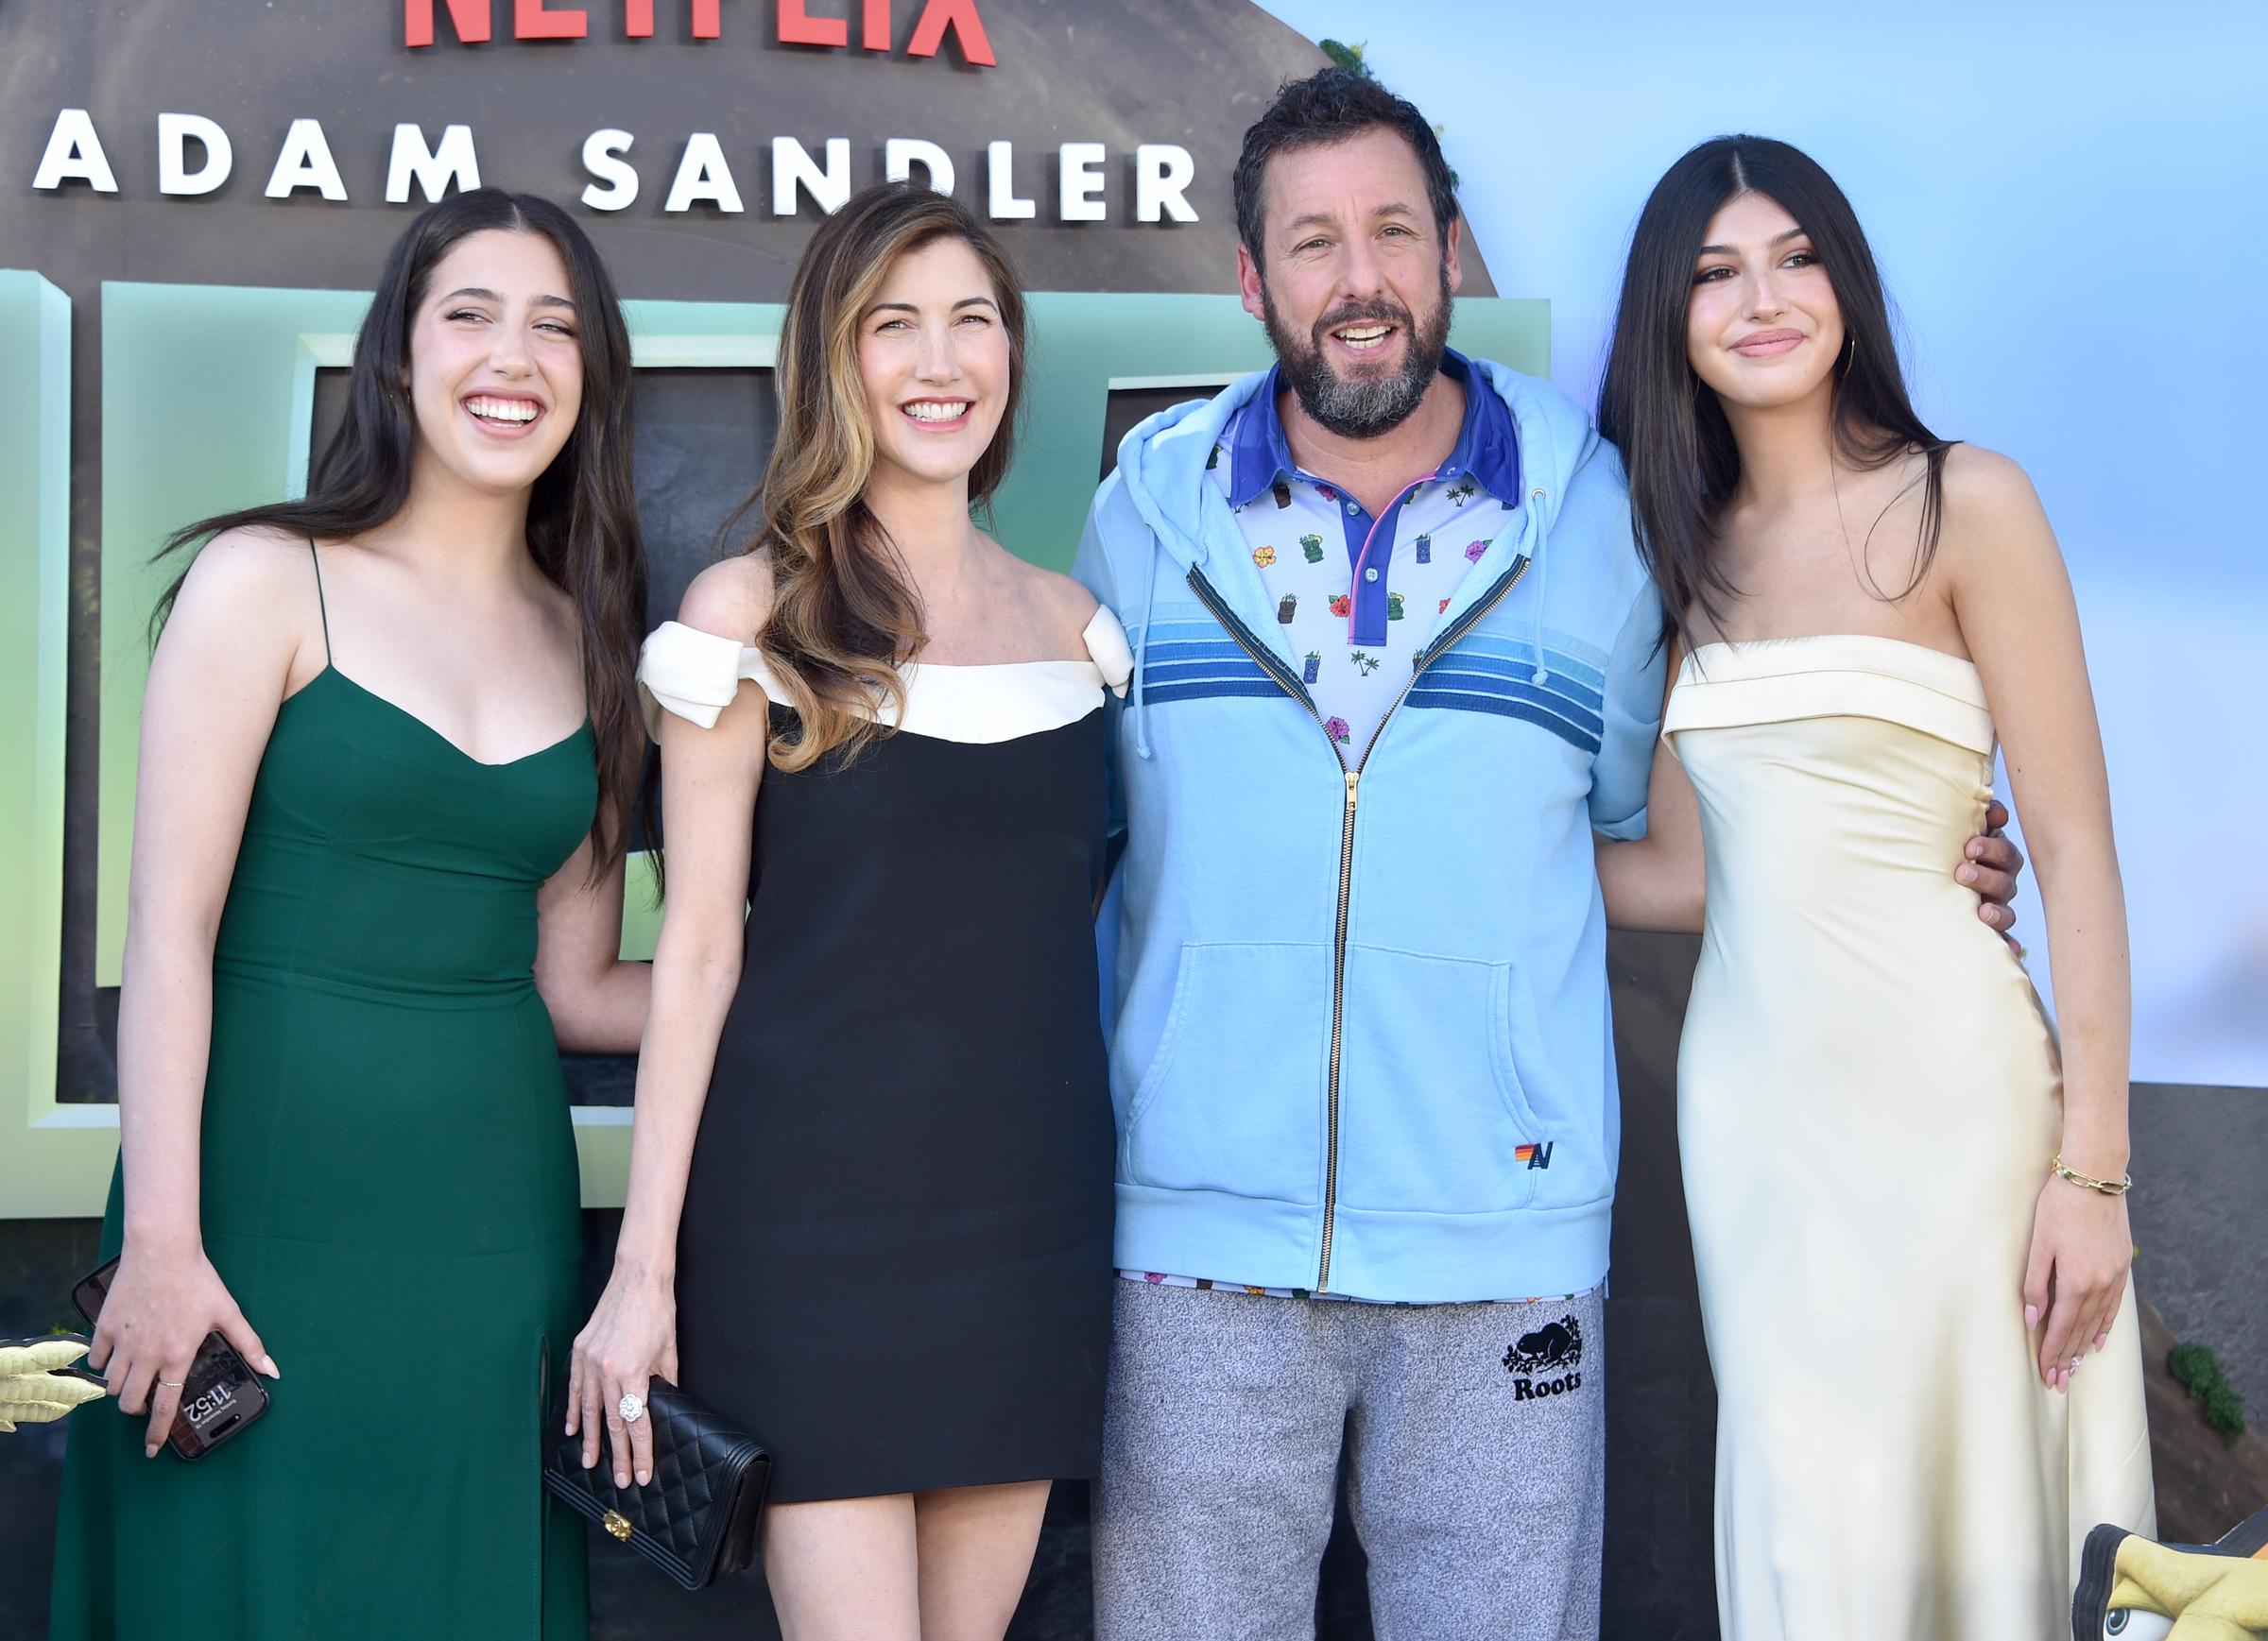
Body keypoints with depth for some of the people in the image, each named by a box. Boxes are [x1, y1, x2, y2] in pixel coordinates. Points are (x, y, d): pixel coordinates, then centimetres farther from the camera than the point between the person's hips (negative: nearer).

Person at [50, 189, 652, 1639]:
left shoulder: (587, 643, 10)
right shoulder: (269, 582, -4)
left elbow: (570, 988, 11)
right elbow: (170, 930, -9)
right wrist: (159, 1238, -14)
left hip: (499, 1208, 4)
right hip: (278, 1191, -4)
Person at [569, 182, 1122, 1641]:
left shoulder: (1072, 620, 10)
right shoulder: (750, 614, -3)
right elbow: (699, 947, -4)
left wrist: (1122, 1205, 12)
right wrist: (643, 1269, -6)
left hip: (1032, 1209, 5)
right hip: (815, 1211, -4)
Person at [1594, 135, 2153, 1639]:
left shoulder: (1966, 506, -6)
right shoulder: (1689, 549, 10)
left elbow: (2076, 850, -8)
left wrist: (2092, 1165, -13)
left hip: (1940, 1085, -5)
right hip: (1747, 1087, 5)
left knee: (1959, 1516, 3)